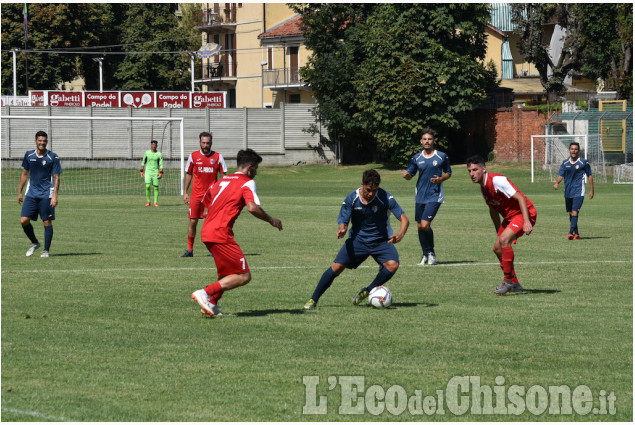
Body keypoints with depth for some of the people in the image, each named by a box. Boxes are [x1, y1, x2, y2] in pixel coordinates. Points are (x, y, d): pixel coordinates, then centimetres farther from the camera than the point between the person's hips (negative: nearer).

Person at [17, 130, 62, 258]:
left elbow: (56, 177, -5)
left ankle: (46, 250, 8)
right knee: (24, 220, -5)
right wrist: (19, 192, 15)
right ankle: (34, 243, 18)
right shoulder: (29, 155, 6)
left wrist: (55, 196, -13)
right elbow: (25, 174, 16)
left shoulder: (53, 158, -5)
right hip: (31, 193, 3)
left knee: (47, 222, -3)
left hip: (46, 195, -3)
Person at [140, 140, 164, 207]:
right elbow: (143, 162, 14)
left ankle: (156, 202, 9)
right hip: (148, 171, 0)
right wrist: (141, 171, 10)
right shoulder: (147, 153, 5)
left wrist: (160, 173, -13)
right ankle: (148, 201, -1)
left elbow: (161, 164, -1)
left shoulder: (159, 154, 1)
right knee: (147, 186, -14)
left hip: (155, 172, 0)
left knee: (156, 187, 0)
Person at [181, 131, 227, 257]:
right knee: (193, 221, -1)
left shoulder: (218, 157, 2)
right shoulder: (193, 156, 5)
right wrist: (185, 192, 10)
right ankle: (190, 249, 7)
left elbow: (223, 175, 5)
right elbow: (188, 174, 13)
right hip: (196, 194, 1)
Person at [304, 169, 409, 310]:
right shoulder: (352, 198, -11)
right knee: (336, 267, -14)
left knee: (392, 265, -27)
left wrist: (400, 235, -37)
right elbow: (343, 222, -7)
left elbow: (404, 219, -16)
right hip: (358, 239, 1)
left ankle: (367, 292, -5)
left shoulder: (385, 198, -17)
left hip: (381, 240, -1)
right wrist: (342, 230, -33)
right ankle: (313, 300, 2)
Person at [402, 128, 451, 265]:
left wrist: (441, 179, -11)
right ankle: (425, 254, 24)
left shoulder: (442, 157, -1)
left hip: (434, 196, -4)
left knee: (425, 225, -16)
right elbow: (410, 174, 11)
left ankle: (431, 253, 3)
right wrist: (406, 175, -13)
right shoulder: (417, 158, 5)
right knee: (420, 227, 7)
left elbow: (448, 173, 10)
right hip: (420, 196, 4)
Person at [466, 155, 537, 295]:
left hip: (525, 213, -10)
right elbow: (493, 210, 21)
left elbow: (520, 198, -26)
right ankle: (515, 284, 19)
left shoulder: (497, 180, -23)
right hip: (510, 217, 10)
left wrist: (527, 222, -32)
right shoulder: (483, 187, 7)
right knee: (498, 248, 6)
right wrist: (498, 232, 24)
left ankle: (508, 281, -16)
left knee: (504, 240, -27)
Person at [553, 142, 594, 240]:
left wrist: (591, 190, 4)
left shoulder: (583, 162, -1)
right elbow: (560, 175, 7)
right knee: (571, 213, 11)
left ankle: (571, 232, -23)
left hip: (578, 191, -5)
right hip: (568, 191, 5)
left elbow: (589, 176, 5)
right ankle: (576, 233, 23)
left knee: (575, 212, -17)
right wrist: (556, 183, -14)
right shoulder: (565, 163, 8)